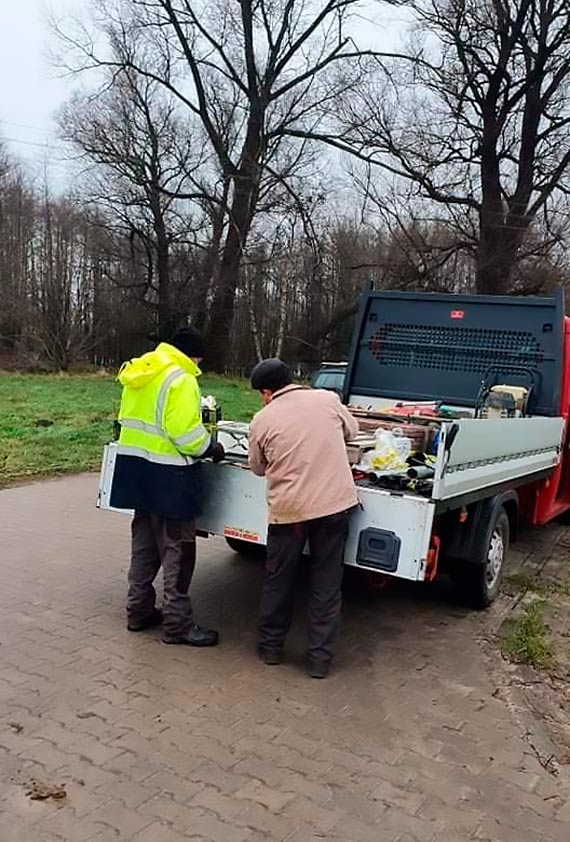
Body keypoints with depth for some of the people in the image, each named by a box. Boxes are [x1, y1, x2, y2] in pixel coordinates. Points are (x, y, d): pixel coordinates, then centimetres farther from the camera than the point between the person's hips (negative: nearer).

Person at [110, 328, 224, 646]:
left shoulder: (139, 374, 12)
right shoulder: (181, 381, -16)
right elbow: (186, 433, -22)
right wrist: (212, 448, -6)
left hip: (136, 466, 9)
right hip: (167, 474, -9)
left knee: (144, 542, 18)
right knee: (177, 549, 0)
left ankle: (139, 611, 27)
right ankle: (178, 624, 7)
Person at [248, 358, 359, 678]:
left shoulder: (262, 420, -3)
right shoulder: (327, 399, 1)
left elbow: (258, 467, 10)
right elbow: (352, 430, 19)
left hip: (288, 508, -1)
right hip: (334, 503, 1)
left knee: (278, 580, 18)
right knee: (326, 583, 11)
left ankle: (271, 646, 30)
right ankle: (320, 658, 16)